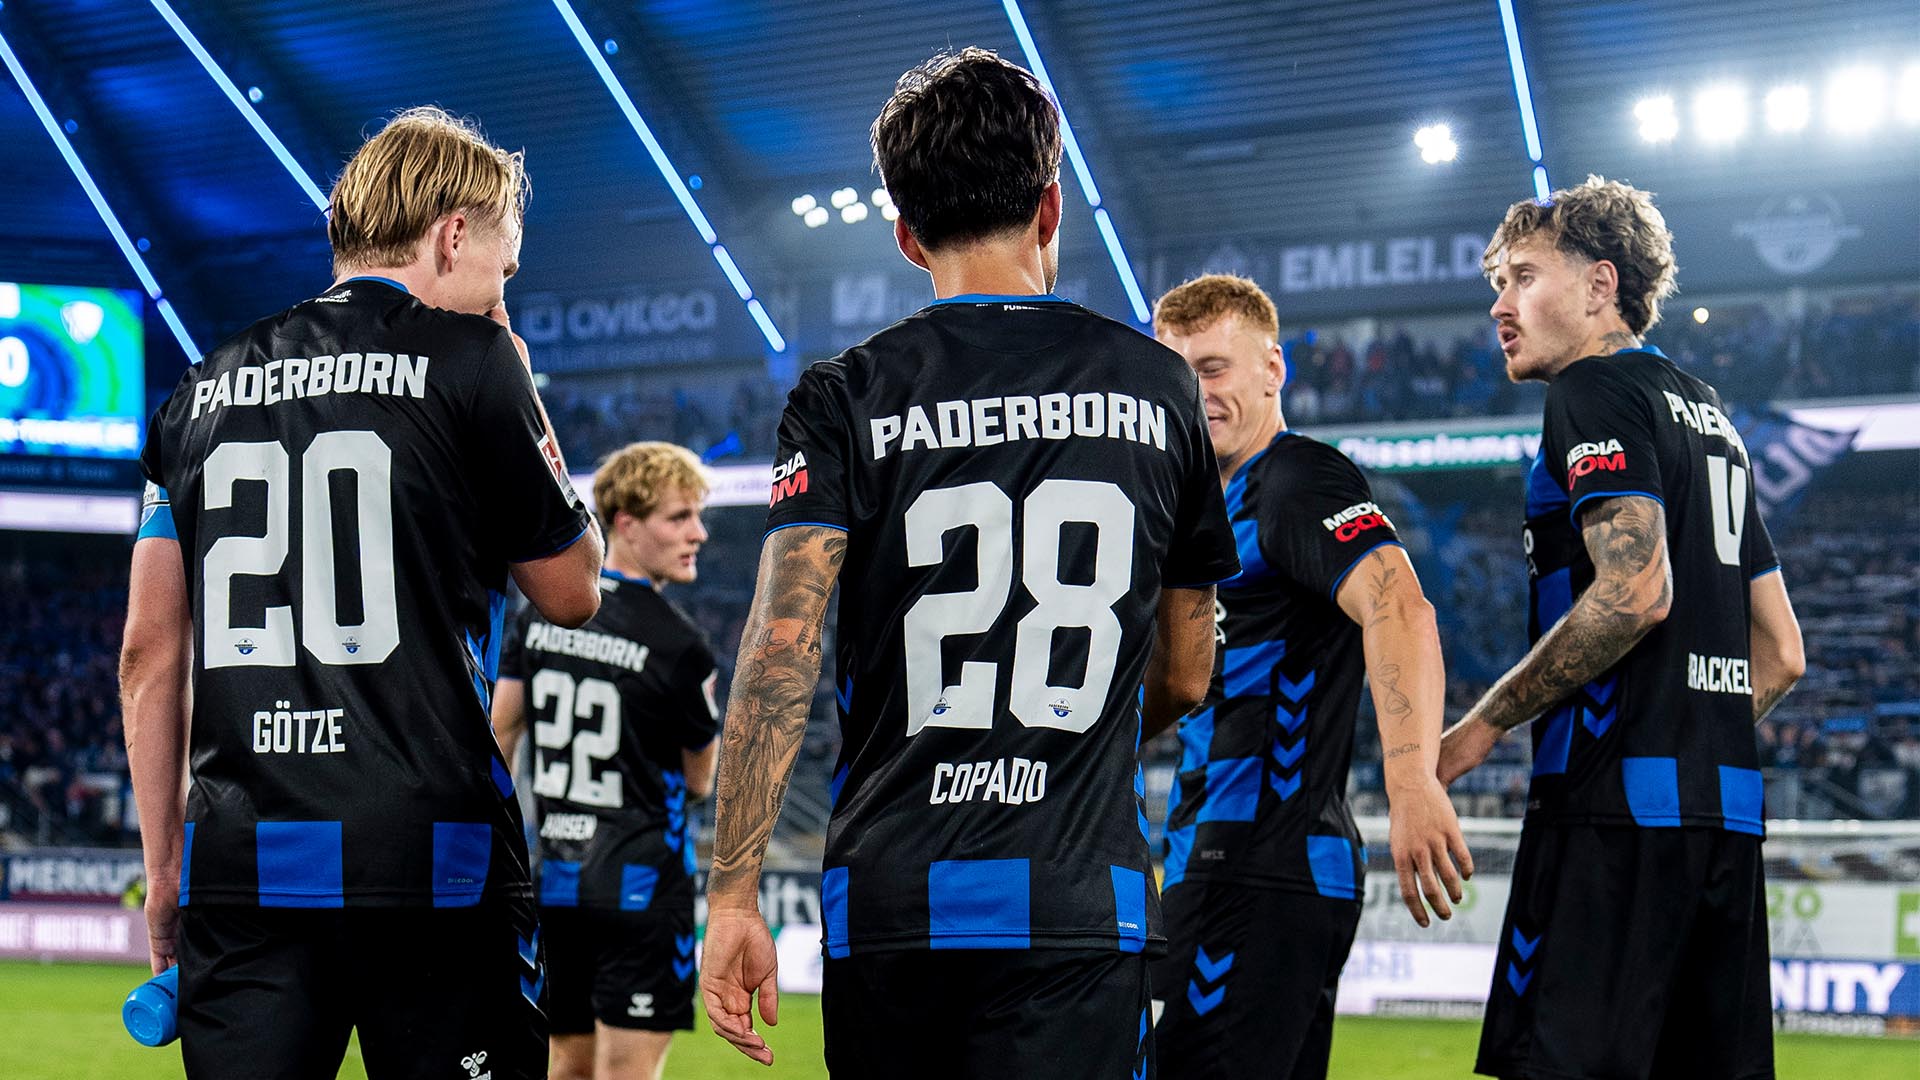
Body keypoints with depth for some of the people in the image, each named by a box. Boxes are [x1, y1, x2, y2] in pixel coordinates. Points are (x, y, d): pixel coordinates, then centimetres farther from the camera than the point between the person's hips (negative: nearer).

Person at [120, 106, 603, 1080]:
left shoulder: (203, 390, 13)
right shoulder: (469, 362, -2)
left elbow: (150, 654, 12)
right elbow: (572, 594, 8)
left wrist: (164, 862, 18)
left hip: (240, 862, 5)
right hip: (430, 859, -4)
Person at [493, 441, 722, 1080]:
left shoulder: (541, 611, 5)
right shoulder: (680, 647, -13)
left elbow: (498, 730, 10)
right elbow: (700, 780, 0)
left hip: (556, 877, 7)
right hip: (640, 883, -6)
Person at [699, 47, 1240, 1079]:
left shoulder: (846, 397, 1)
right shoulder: (1159, 385, 8)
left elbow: (779, 658, -9)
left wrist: (731, 895, -6)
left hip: (890, 900, 0)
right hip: (1083, 901, 0)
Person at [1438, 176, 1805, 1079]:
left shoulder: (1594, 392, -4)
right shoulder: (1708, 413, 24)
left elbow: (1636, 591, -19)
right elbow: (1781, 655, 23)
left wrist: (1482, 726, -12)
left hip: (1620, 810, -9)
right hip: (1725, 811, 10)